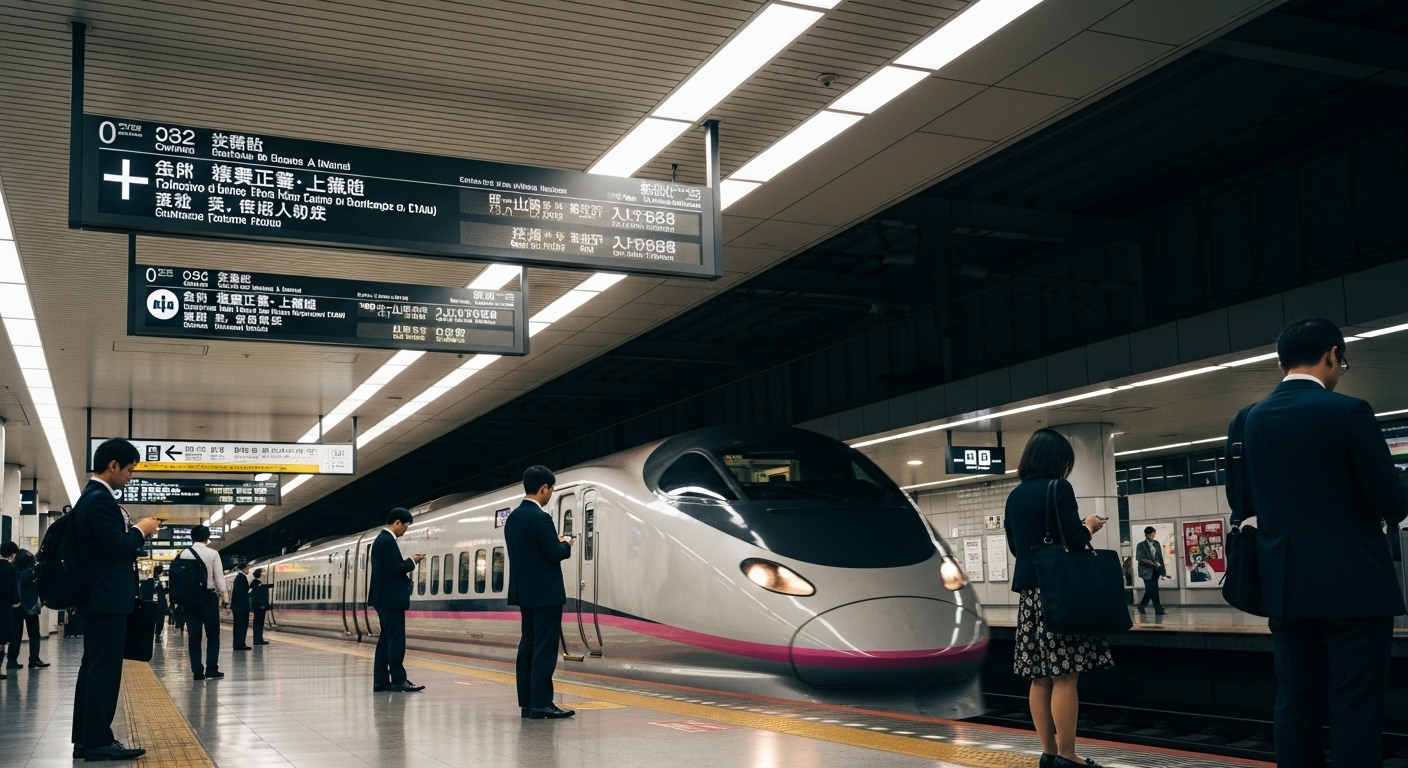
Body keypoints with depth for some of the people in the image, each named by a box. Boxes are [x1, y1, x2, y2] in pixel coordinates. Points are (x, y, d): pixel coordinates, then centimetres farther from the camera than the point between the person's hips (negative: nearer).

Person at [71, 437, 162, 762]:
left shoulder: (92, 496, 16)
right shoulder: (101, 499, -17)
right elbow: (118, 546, -22)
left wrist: (134, 531, 10)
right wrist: (140, 530, -6)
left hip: (99, 597, 11)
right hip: (107, 599, -11)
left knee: (93, 668, 13)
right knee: (105, 669, -7)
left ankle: (85, 739, 18)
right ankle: (98, 741, -4)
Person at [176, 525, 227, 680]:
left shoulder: (184, 554, 2)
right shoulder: (213, 554, -5)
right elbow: (219, 577, -5)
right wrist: (222, 593, 10)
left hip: (189, 597, 3)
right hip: (208, 596, -2)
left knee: (194, 635, 4)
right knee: (213, 633, 5)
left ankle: (197, 671, 3)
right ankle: (211, 669, -3)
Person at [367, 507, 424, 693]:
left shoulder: (381, 539, 16)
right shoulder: (388, 541, -16)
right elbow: (395, 569, -21)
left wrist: (408, 562, 10)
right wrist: (412, 561, -7)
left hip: (384, 598, 11)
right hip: (391, 599, -11)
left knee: (385, 639, 10)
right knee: (396, 640, -8)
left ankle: (381, 681, 11)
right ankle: (398, 681, -6)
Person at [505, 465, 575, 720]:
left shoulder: (513, 517, 9)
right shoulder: (540, 518, -17)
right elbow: (556, 554, -19)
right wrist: (565, 544, 3)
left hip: (524, 592, 9)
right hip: (545, 593, -9)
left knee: (528, 647, 10)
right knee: (545, 649, -6)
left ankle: (527, 703, 13)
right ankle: (541, 704, -6)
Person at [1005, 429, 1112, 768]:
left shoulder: (1015, 496, 13)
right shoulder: (1059, 488, -10)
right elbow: (1073, 540, -15)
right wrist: (1089, 526, 4)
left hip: (1029, 590, 8)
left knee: (1040, 677, 8)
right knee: (1065, 676, -4)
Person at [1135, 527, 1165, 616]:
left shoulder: (1157, 544, 11)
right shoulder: (1141, 545, -4)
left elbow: (1160, 557, 12)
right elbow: (1139, 558, -12)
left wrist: (1162, 570, 6)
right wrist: (1150, 562, -24)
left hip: (1156, 570, 5)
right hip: (1147, 571, -5)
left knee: (1150, 590, 12)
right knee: (1153, 590, -7)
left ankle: (1142, 605, 28)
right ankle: (1159, 610, -3)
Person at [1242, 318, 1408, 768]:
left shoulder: (1253, 420, 6)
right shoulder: (1348, 412, -11)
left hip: (1285, 584, 5)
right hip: (1353, 582, -5)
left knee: (1295, 703, 9)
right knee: (1355, 708, -2)